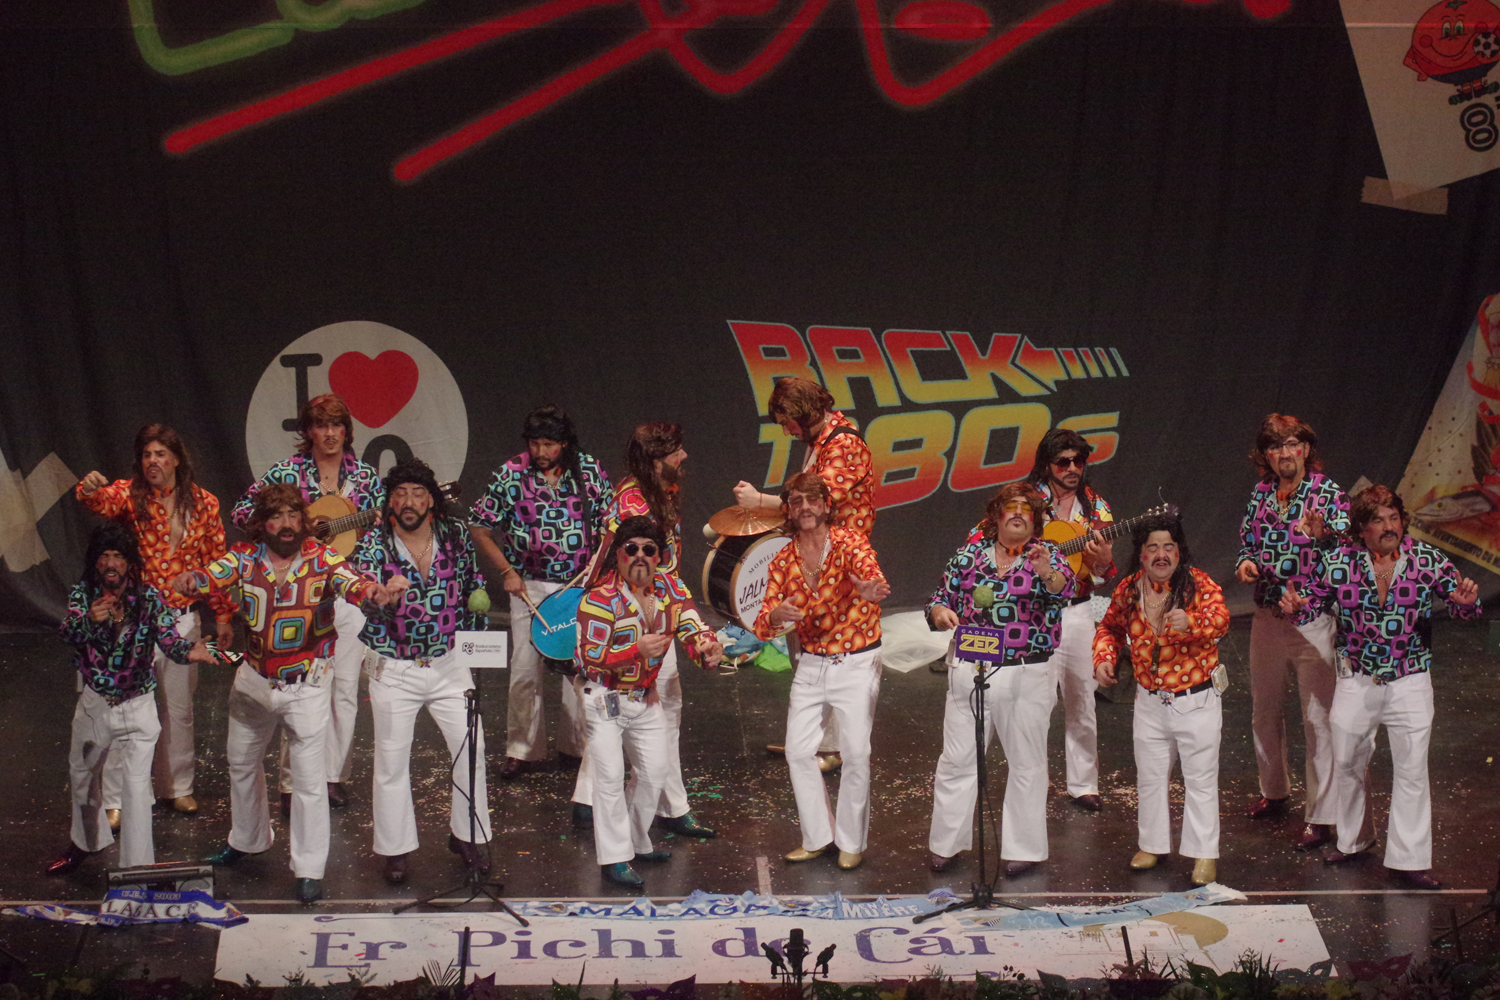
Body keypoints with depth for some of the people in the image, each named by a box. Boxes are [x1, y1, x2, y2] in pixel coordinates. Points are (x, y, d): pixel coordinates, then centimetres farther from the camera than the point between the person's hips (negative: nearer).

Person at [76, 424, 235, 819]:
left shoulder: (203, 503, 1)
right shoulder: (130, 494, -5)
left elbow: (216, 563, 6)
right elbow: (104, 502, -28)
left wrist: (223, 616, 5)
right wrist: (90, 489, -52)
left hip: (182, 619, 2)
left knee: (179, 708, 13)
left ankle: (177, 787, 28)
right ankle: (115, 797, 6)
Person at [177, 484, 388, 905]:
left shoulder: (320, 558, -14)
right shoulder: (246, 556, -6)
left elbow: (346, 581, -29)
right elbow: (213, 574, -19)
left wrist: (368, 589, -53)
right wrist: (189, 581, -43)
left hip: (305, 685, -4)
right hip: (253, 680, 4)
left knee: (309, 778, -5)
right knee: (241, 762, 22)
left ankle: (309, 870, 6)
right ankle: (247, 839, 46)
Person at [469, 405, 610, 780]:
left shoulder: (590, 471, -2)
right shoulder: (510, 474, -6)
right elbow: (479, 526, 0)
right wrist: (506, 570, -6)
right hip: (529, 586, -1)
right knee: (524, 671, -2)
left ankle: (576, 746, 19)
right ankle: (522, 750, 10)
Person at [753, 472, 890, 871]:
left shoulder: (849, 543, -11)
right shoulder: (782, 562, 1)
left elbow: (868, 572, -33)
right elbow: (763, 624, -5)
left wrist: (870, 590, -58)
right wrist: (775, 616, -30)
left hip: (856, 663, -4)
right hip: (810, 665, 4)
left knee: (856, 752, -5)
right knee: (798, 751, 2)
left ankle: (852, 841, 11)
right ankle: (817, 836, 19)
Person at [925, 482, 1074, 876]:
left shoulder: (1046, 557, 1)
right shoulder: (970, 553, 7)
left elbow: (1065, 589, -20)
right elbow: (939, 597, 11)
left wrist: (1047, 573, -42)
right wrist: (941, 612, -12)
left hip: (1028, 677, -2)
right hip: (969, 672, 2)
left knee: (1027, 762, 6)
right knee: (957, 758, 5)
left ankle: (1024, 848, 17)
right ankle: (945, 843, 16)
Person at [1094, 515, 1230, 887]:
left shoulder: (1198, 583, -13)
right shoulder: (1128, 590, 0)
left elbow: (1220, 619, -30)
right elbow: (1110, 627, 16)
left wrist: (1191, 623, -50)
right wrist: (1104, 657, -2)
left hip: (1198, 701, -4)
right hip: (1150, 701, 4)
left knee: (1200, 778, 2)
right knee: (1149, 776, 15)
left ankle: (1204, 853, 10)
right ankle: (1152, 844, 31)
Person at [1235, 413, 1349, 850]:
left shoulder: (1328, 493, -8)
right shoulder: (1260, 494, 6)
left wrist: (1324, 533, -35)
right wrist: (1245, 563, -4)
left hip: (1314, 621, -5)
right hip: (1268, 617, 6)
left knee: (1318, 719, -5)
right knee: (1264, 711, 17)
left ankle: (1320, 816, 1)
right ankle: (1274, 791, 37)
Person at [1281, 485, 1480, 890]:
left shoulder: (1428, 560, -7)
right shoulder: (1338, 562, -6)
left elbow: (1461, 606, -6)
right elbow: (1313, 593, 5)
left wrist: (1466, 601, -30)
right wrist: (1295, 604, -18)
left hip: (1410, 681, -1)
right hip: (1356, 681, 1)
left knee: (1412, 769, -1)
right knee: (1347, 762, 15)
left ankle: (1409, 859, 6)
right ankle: (1353, 839, 37)